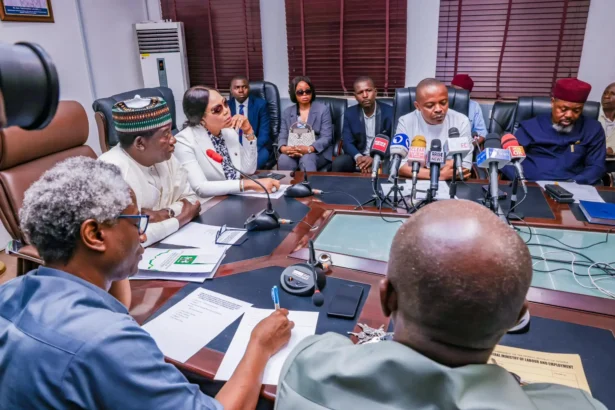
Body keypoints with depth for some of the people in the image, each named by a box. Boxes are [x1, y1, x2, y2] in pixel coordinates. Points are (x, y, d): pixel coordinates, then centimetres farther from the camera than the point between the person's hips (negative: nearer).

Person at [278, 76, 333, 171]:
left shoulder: (323, 109, 2)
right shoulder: (287, 112, 13)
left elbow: (326, 137, -7)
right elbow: (282, 136, 6)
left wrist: (309, 149, -25)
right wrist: (283, 148, -19)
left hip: (318, 152, -2)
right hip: (293, 152, 2)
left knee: (307, 159, -36)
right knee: (283, 160, -31)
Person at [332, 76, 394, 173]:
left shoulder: (390, 112, -6)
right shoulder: (350, 113, 2)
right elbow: (347, 142, -2)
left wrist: (375, 159, -25)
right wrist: (359, 157, -25)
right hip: (359, 157, 2)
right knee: (338, 163, -25)